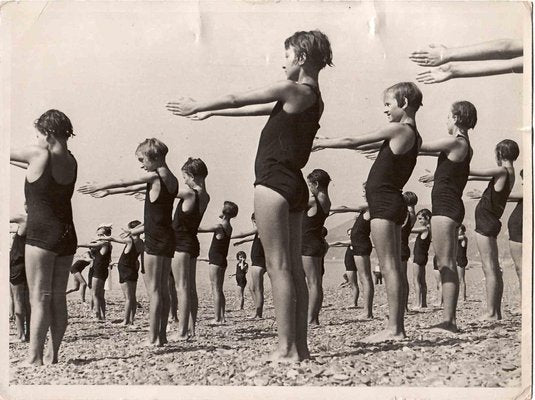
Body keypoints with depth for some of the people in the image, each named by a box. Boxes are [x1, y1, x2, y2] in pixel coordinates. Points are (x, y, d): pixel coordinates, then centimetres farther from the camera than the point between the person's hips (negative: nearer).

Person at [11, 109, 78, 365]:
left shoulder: (39, 155, -10)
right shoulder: (71, 161, 8)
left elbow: (9, 153, 3)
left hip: (41, 234, -7)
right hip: (67, 235, 7)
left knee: (39, 299, -6)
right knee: (58, 299, 10)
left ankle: (34, 358, -5)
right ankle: (53, 355, 15)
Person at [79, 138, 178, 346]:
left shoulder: (154, 176, -11)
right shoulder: (172, 179, 13)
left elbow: (123, 183, -2)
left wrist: (98, 187, 11)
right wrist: (137, 230, 28)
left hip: (155, 240, -8)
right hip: (168, 238, 8)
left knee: (153, 289, -5)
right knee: (163, 289, 10)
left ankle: (153, 338, -3)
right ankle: (162, 335, 14)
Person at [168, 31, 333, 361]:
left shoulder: (293, 90, -9)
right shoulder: (313, 98, 17)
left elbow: (237, 100, -2)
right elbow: (259, 110, 24)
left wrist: (197, 107, 11)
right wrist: (210, 112, 30)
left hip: (274, 181, -9)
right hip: (295, 185, 9)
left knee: (278, 266, -8)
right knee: (294, 268, 8)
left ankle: (286, 348, -8)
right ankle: (300, 345, 10)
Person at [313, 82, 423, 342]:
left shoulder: (398, 129, -10)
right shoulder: (414, 136, 16)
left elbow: (352, 142, -7)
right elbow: (366, 146, 24)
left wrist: (320, 143, 5)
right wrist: (327, 143, 25)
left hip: (383, 202, -9)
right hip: (393, 202, 9)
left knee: (389, 267, -9)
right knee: (394, 267, 8)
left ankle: (393, 329, -9)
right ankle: (398, 327, 11)